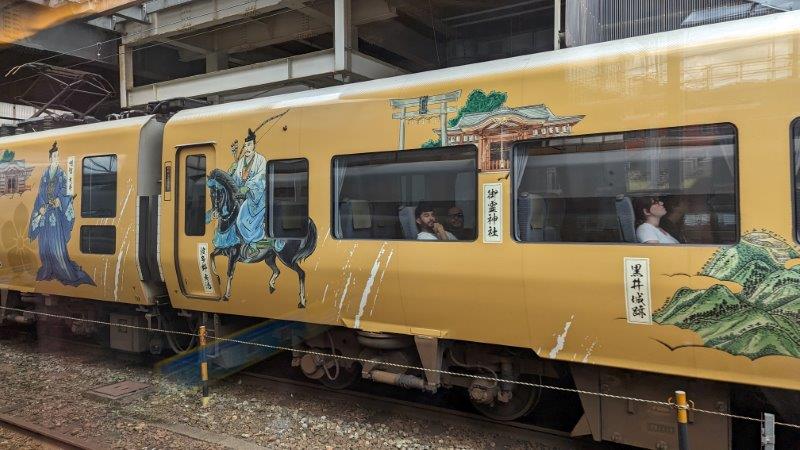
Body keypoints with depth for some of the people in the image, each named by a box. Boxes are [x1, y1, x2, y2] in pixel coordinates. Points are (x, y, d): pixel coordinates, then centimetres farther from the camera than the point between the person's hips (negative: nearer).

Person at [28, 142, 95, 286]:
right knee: (45, 241, 4)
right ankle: (47, 270, 11)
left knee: (57, 241, -8)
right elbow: (41, 192, 9)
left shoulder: (61, 174, 5)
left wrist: (59, 200, -21)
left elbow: (64, 191, -1)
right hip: (45, 211, 3)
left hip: (56, 211, -3)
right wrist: (41, 206, -6)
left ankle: (65, 272, -5)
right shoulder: (45, 174, 12)